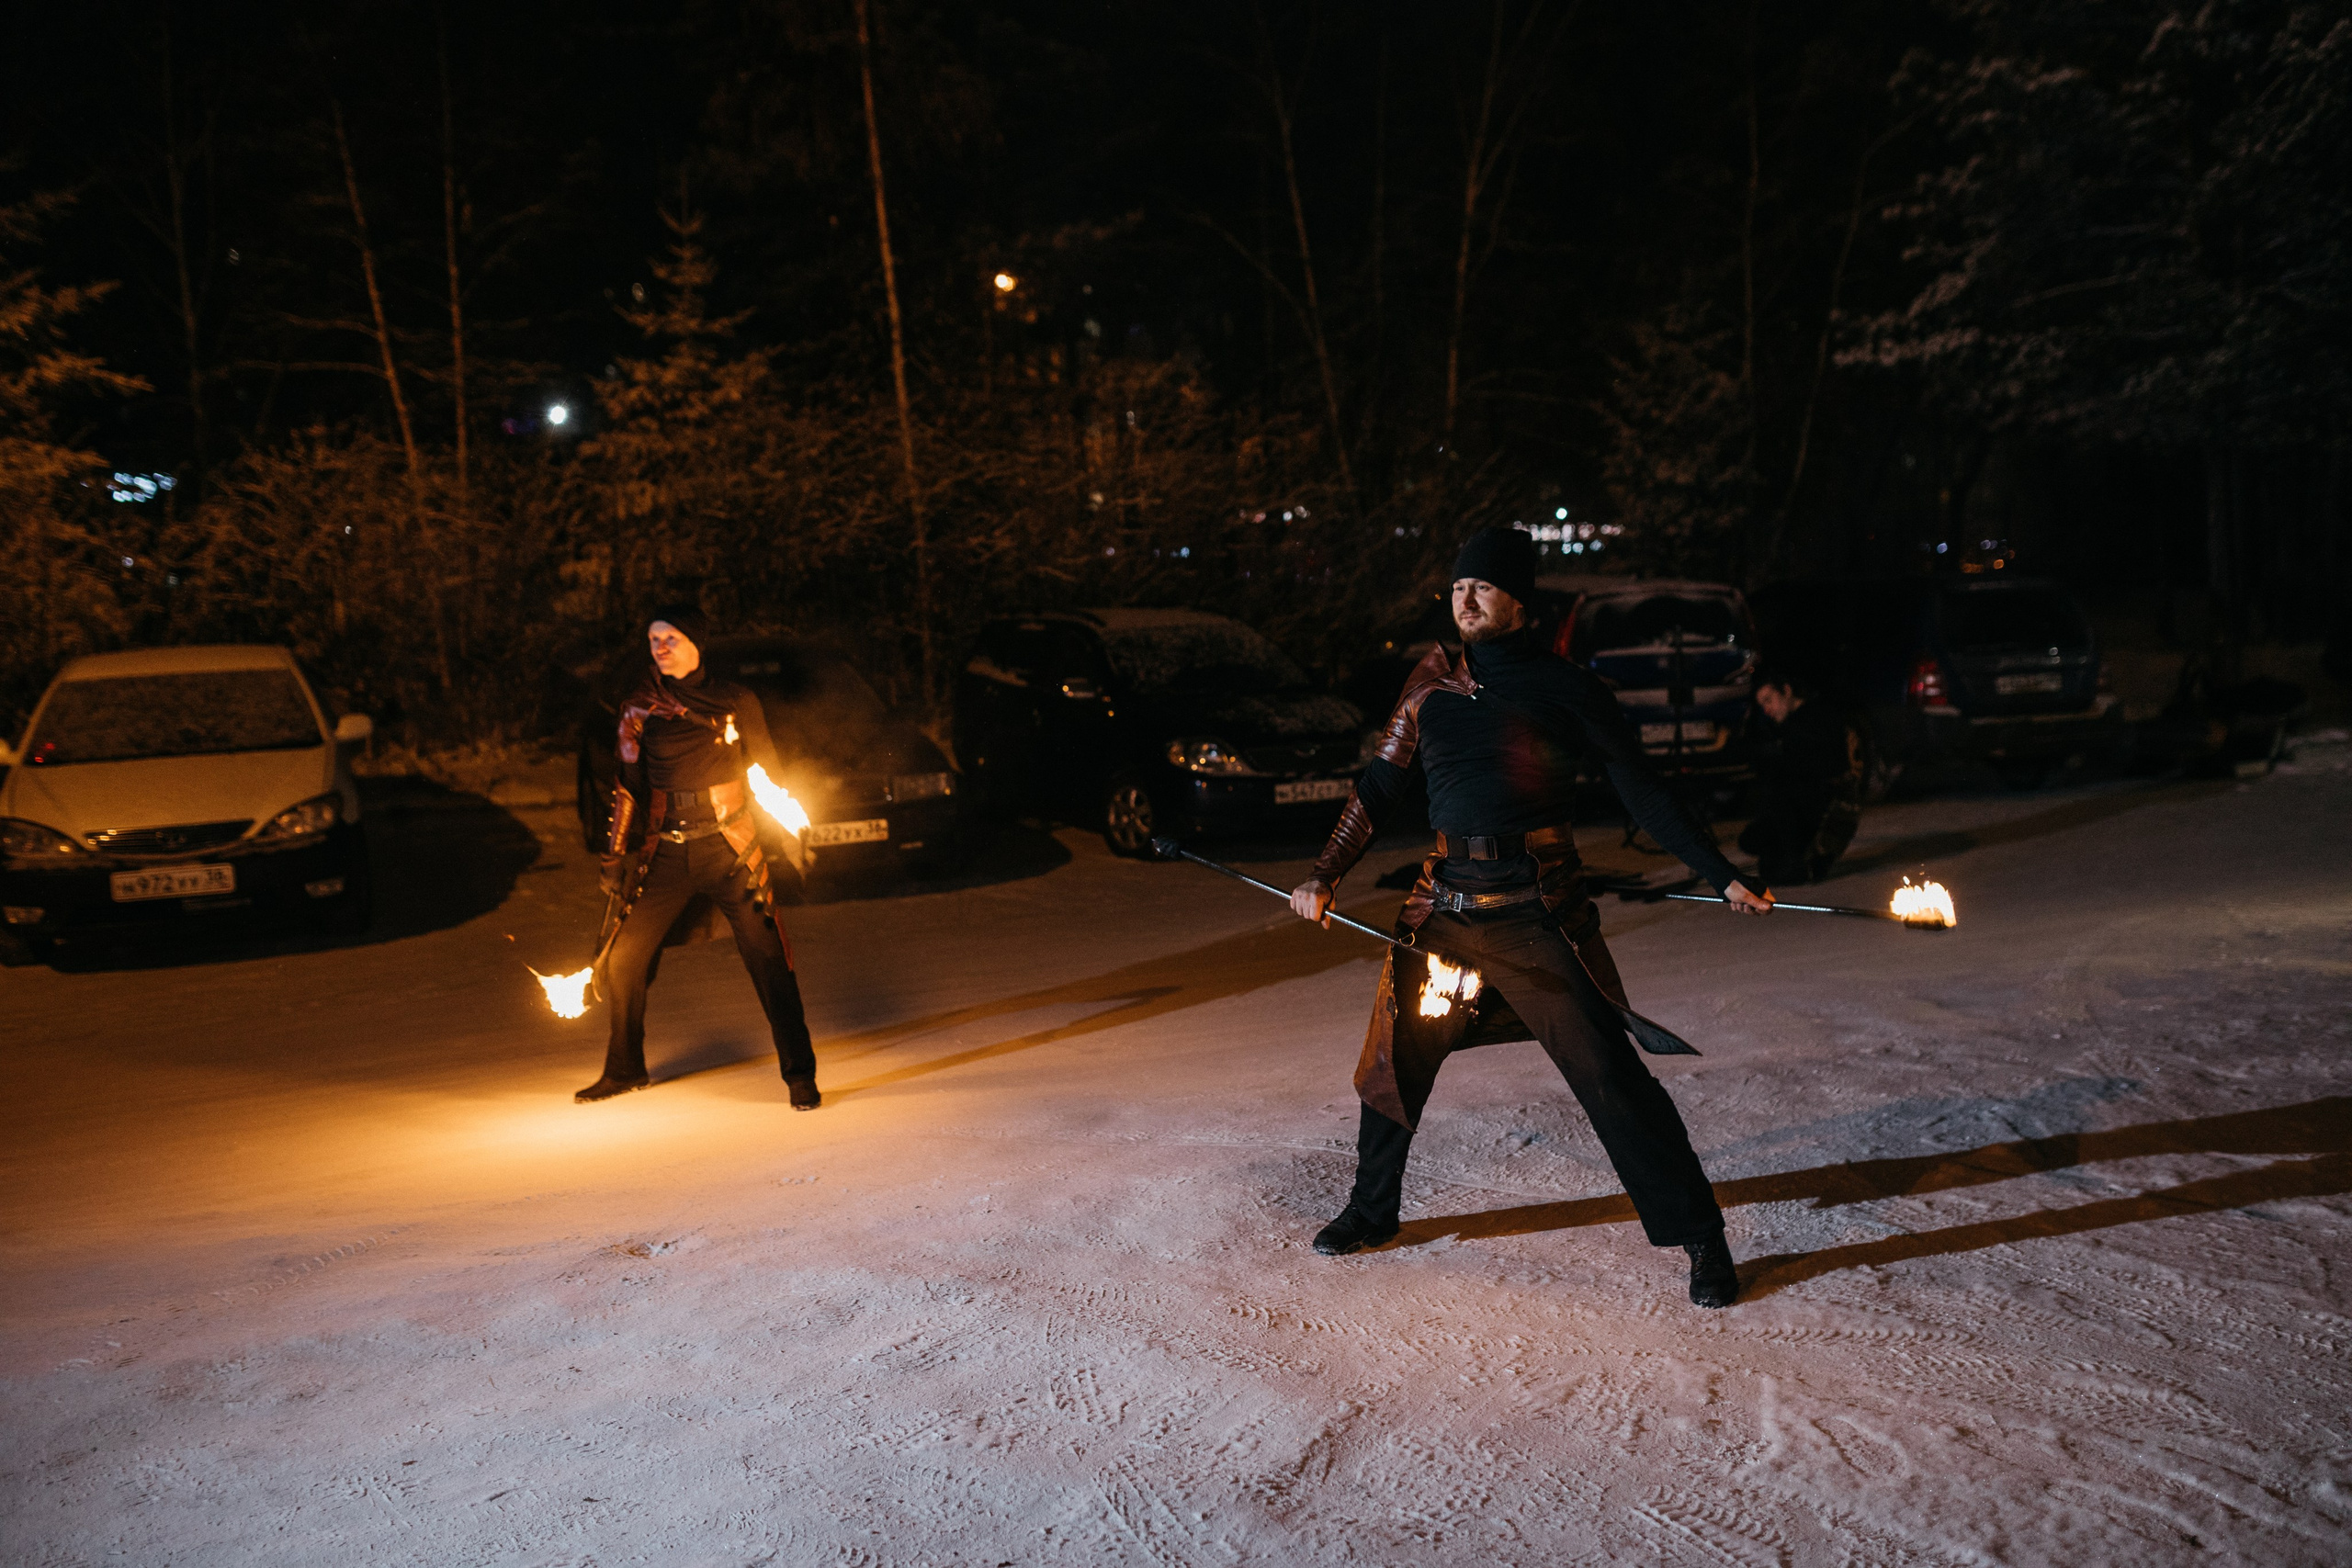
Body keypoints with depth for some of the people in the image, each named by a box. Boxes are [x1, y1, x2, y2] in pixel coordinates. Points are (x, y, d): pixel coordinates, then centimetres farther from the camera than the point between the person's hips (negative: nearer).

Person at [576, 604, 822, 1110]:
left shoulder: (735, 702, 1)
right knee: (623, 959, 6)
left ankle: (800, 1074, 1)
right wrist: (616, 856, 7)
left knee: (768, 960, -8)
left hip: (730, 849, -2)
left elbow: (768, 772, 8)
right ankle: (625, 1069, 27)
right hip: (666, 854, 3)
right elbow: (629, 787, 11)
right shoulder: (639, 708, 6)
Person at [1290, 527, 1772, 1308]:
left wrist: (1724, 877, -2)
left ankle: (1699, 1237, 8)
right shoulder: (1434, 681, 10)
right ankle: (1371, 1210, 34)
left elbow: (1643, 794, 2)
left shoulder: (1567, 688, -1)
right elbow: (1382, 786, 16)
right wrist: (1325, 875, 11)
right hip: (1446, 905, 4)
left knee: (1610, 1074, -6)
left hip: (1537, 912, -4)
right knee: (1394, 1061, 12)